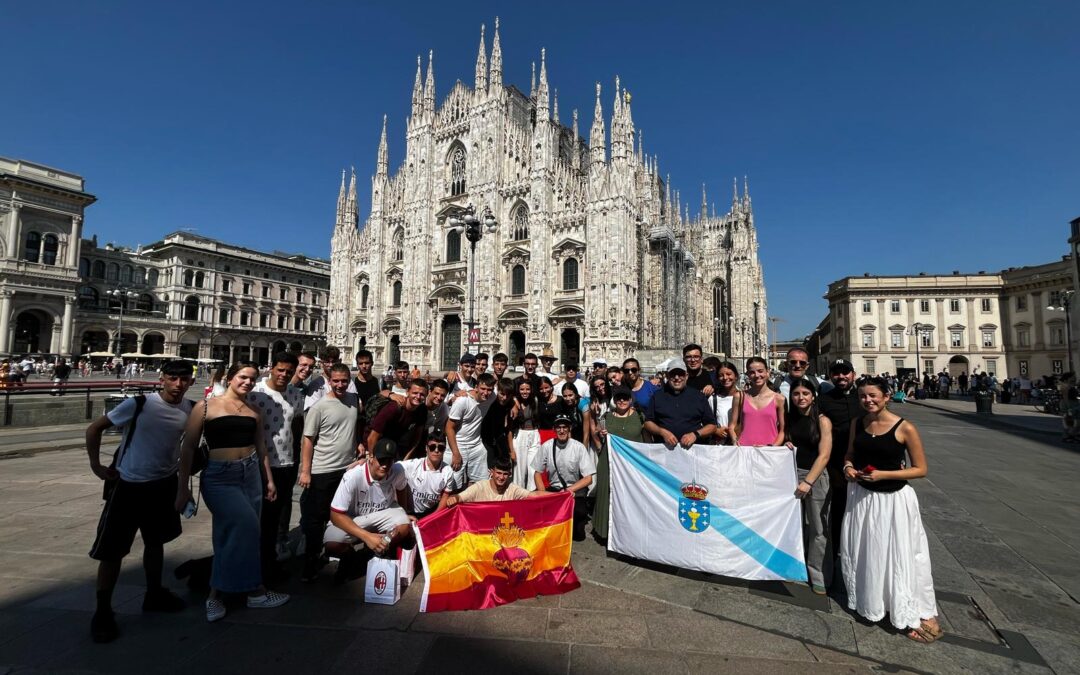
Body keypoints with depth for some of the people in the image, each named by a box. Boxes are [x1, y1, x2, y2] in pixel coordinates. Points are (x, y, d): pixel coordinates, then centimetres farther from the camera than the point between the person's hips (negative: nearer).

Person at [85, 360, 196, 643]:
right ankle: (102, 612, 18)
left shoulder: (191, 409, -8)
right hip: (128, 485, -4)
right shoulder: (138, 404, -19)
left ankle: (154, 594, 37)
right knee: (113, 550, 2)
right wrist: (96, 466, -8)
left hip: (164, 485, 4)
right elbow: (94, 428, -7)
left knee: (156, 541, 19)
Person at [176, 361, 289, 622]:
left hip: (251, 474, 5)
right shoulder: (206, 407, -3)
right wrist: (183, 487, -6)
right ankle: (255, 590, -2)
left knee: (232, 535, 9)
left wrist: (269, 480, 15)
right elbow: (189, 447, -3)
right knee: (246, 524, -17)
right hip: (219, 476, -5)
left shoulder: (253, 411, 9)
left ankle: (216, 594, 25)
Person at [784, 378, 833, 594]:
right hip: (793, 473, 4)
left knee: (817, 529, 1)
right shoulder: (790, 419, 9)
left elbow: (824, 455, -12)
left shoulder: (822, 421, -6)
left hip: (815, 476, -4)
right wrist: (786, 446, 0)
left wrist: (808, 481, -18)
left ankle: (819, 577, 13)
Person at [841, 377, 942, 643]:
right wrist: (848, 466, -9)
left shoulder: (905, 428, -14)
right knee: (863, 553, 16)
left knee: (900, 556, 3)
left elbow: (921, 469, -9)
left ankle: (916, 615, 23)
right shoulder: (857, 424, -1)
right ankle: (869, 603, 37)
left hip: (894, 500, -4)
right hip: (862, 498, 5)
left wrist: (884, 474, -20)